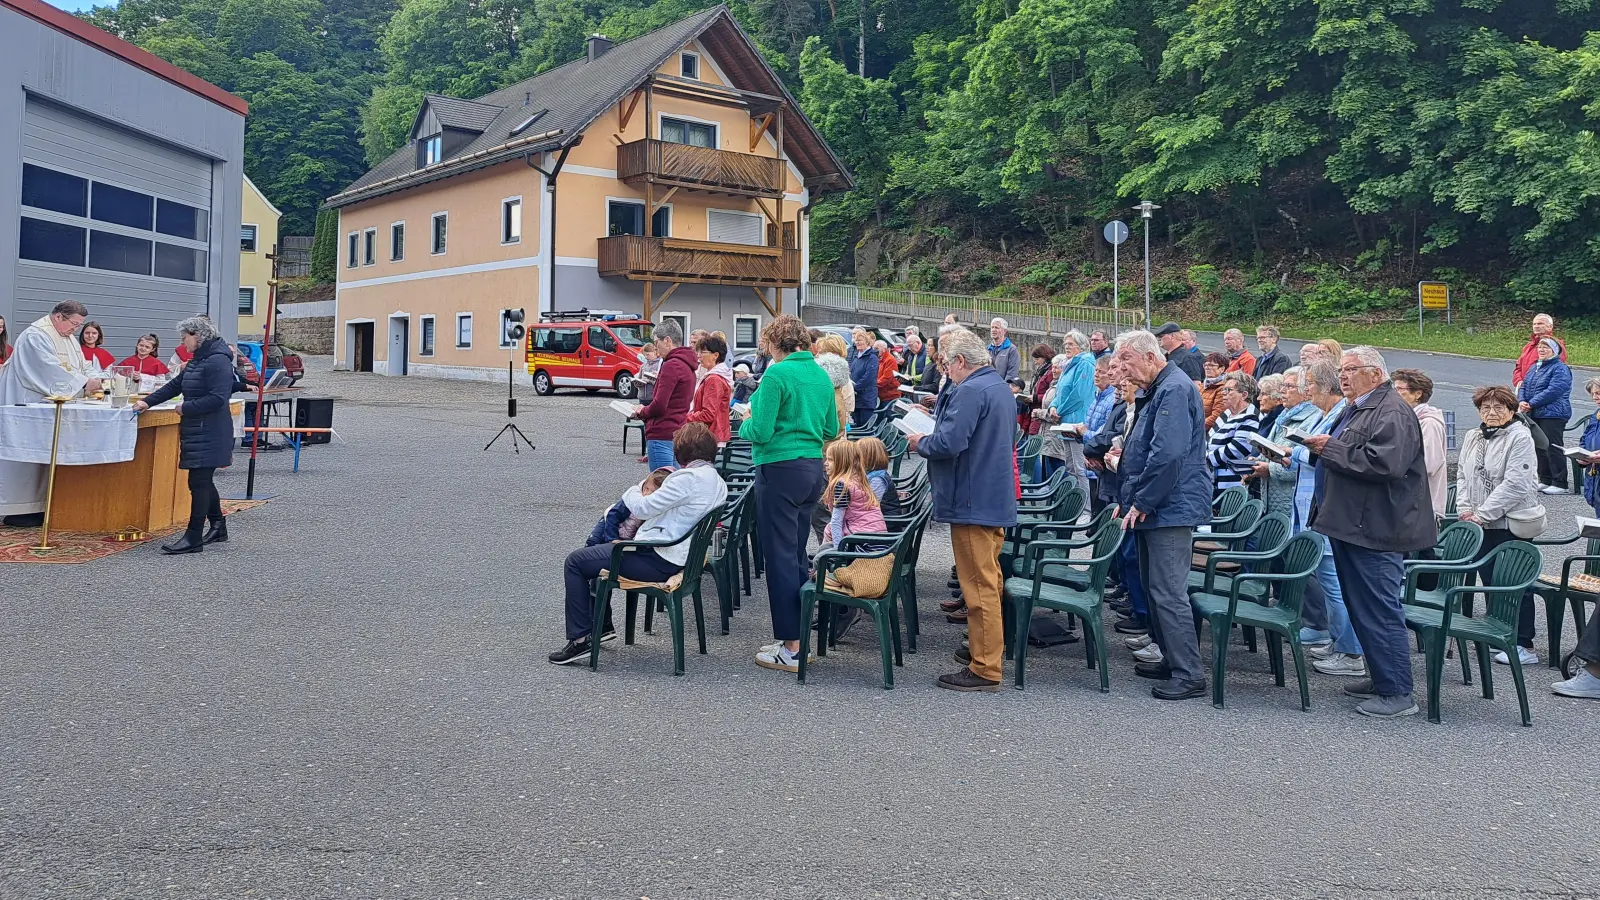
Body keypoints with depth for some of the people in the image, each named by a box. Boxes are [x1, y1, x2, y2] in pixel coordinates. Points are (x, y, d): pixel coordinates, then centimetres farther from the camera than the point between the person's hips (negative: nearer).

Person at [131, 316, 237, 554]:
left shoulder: (218, 361, -16)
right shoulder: (197, 360, 17)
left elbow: (217, 399, -24)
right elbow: (175, 385, 24)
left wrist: (186, 408, -16)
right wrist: (148, 402, 17)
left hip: (209, 434, -10)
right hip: (196, 431, 10)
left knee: (199, 482, -9)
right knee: (203, 481, 15)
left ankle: (193, 538, -7)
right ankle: (218, 527, 27)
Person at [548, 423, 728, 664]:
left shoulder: (689, 478, -22)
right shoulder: (717, 481, 8)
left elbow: (642, 508, -18)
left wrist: (634, 491, 2)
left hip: (658, 561, -11)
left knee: (575, 562, -3)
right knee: (597, 549, 29)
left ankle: (580, 639, -4)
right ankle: (602, 625, 33)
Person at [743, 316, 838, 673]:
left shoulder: (777, 374, -13)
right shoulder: (821, 375, 10)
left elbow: (761, 431, -16)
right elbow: (832, 429, 15)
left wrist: (746, 424, 4)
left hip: (780, 470, -8)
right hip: (813, 468, 8)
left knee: (780, 556, -2)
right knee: (797, 553, 15)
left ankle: (791, 649, 0)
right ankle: (801, 635, 20)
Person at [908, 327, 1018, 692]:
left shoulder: (970, 391, -18)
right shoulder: (1000, 387, 14)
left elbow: (949, 442, -26)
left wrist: (920, 443, -7)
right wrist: (931, 436, 15)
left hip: (973, 503, -10)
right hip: (997, 500, 10)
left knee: (979, 585, -5)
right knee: (988, 579, 20)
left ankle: (985, 669, 0)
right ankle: (988, 646, 32)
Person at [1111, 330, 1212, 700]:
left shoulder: (1174, 390, -16)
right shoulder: (1156, 391, 18)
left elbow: (1167, 453, -26)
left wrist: (1142, 502, -19)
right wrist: (1127, 499, 18)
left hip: (1171, 507, -11)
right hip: (1154, 508, 11)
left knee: (1168, 593, -9)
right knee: (1154, 587, 15)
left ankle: (1189, 675, -4)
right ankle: (1171, 660, 25)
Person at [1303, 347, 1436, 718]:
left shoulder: (1392, 413, -13)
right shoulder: (1357, 410, 20)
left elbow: (1385, 463, -28)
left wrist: (1331, 448, -19)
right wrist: (1321, 448, 12)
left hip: (1374, 532, -11)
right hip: (1350, 526, 11)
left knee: (1379, 611, -7)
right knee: (1361, 608, 16)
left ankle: (1398, 693, 0)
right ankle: (1381, 678, 27)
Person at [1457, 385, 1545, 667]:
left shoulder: (1520, 438, -11)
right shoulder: (1472, 438, 12)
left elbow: (1515, 484, -17)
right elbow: (1462, 474, 15)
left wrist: (1482, 514, -16)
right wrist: (1464, 509, 1)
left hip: (1510, 523, -7)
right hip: (1480, 525, 7)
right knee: (1489, 579, 14)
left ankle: (1524, 646, 2)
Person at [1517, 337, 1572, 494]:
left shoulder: (1560, 369, -11)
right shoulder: (1534, 367, 16)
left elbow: (1553, 391, -21)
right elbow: (1524, 386, 15)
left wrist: (1531, 404, -20)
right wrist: (1521, 401, -6)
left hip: (1553, 415, -8)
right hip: (1534, 415, 8)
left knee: (1553, 449, -6)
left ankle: (1560, 483, 0)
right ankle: (1545, 481, 22)